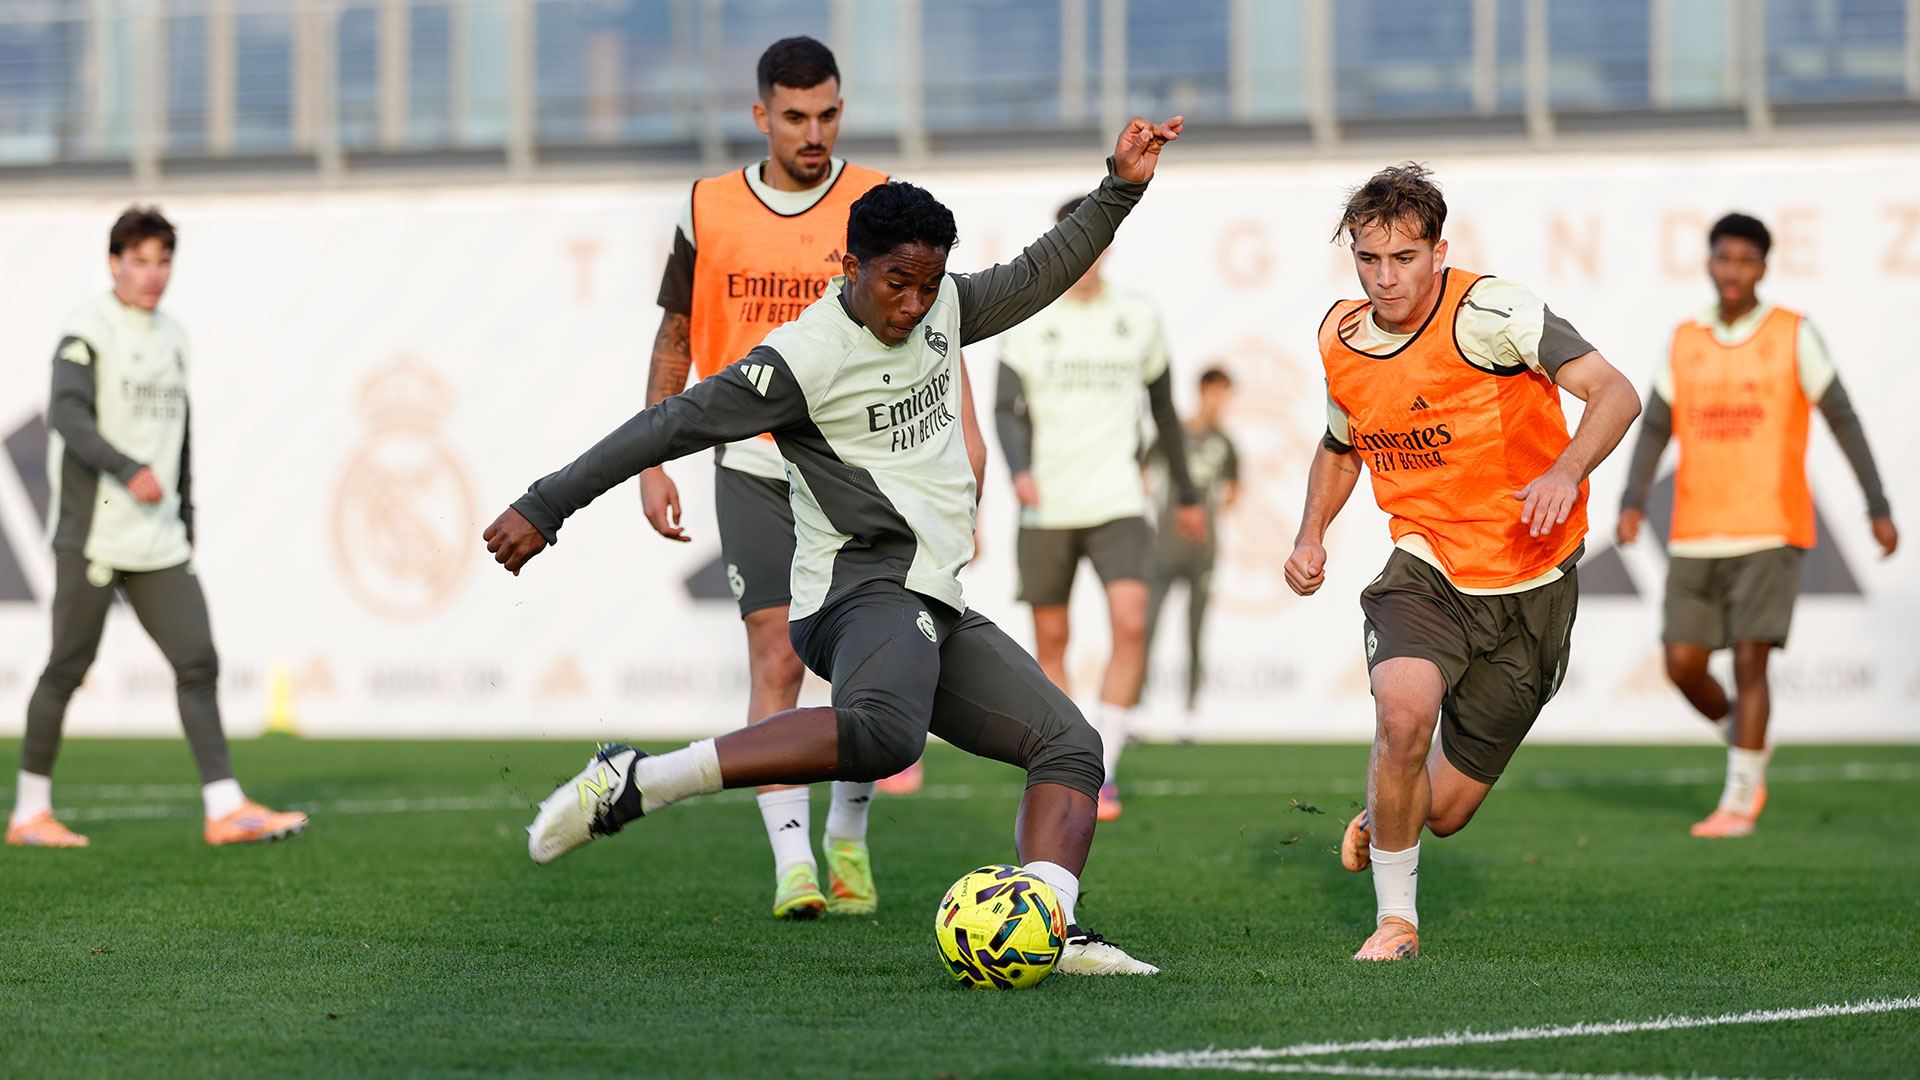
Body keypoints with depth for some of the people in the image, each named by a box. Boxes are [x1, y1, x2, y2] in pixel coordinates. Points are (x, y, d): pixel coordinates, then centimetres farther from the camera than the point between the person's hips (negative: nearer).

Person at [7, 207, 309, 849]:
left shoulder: (172, 339, 17)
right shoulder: (87, 333, -6)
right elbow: (69, 416, -20)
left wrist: (186, 523, 21)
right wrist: (129, 470, -31)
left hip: (158, 543, 6)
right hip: (91, 536, -6)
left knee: (198, 662, -2)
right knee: (68, 668, -1)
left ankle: (225, 809, -3)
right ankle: (30, 812, 9)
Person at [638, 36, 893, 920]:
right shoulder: (710, 211, 3)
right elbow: (674, 340, 12)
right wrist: (653, 463, 5)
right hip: (753, 466, 0)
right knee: (776, 658, -10)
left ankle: (847, 844, 20)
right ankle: (792, 861, -12)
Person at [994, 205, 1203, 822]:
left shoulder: (1139, 320, 8)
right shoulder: (1029, 324, 2)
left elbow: (1163, 410, 19)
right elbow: (1007, 410, -5)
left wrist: (1186, 494, 25)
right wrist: (1019, 471, -25)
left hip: (1118, 503, 0)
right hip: (1046, 510, 0)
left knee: (1130, 625, -18)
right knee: (1050, 643, 6)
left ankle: (1101, 771, -12)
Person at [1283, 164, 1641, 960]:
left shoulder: (1489, 313, -17)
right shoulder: (1341, 339, 0)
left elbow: (1615, 394, -24)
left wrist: (1564, 473, -41)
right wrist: (1311, 537, 6)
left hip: (1530, 582, -2)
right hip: (1426, 571, 2)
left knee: (1445, 811, 4)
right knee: (1404, 709, -32)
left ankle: (1380, 822, 44)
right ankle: (1395, 917, -11)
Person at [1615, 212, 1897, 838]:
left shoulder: (1794, 336, -1)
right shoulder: (1685, 342, 9)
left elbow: (1842, 419, 1)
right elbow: (1655, 429, 8)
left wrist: (1878, 508, -3)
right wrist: (1633, 502, -8)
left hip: (1770, 531, -4)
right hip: (1695, 537, 4)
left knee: (1748, 661, -12)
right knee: (1683, 665, 0)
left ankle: (1740, 803, -5)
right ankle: (1748, 745, 28)